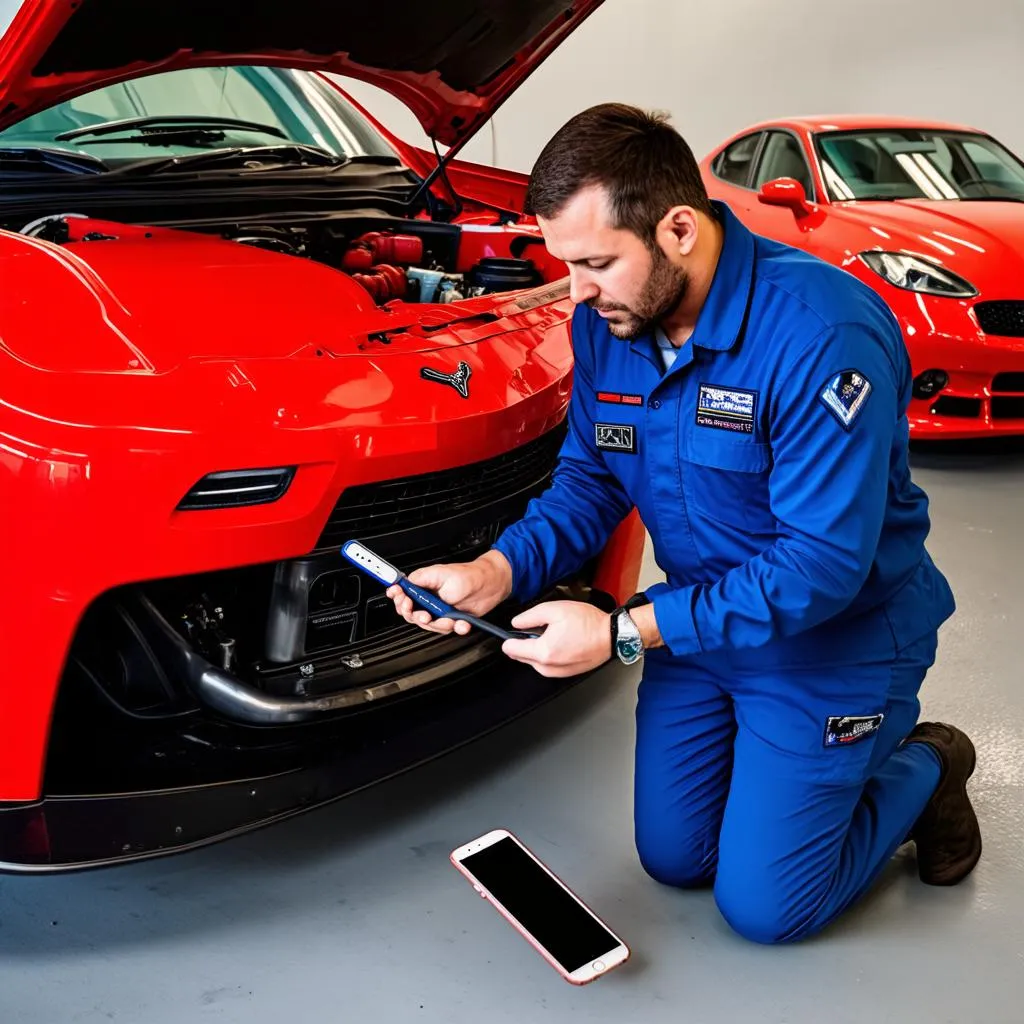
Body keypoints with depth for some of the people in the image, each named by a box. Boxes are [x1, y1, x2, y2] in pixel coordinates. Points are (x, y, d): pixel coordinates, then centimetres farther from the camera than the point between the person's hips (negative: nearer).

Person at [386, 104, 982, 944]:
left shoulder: (821, 332, -31)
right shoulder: (605, 321, -9)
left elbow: (823, 564, -30)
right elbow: (591, 478, 2)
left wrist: (622, 632, -30)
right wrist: (497, 571, -17)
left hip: (836, 634, -6)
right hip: (701, 620, 6)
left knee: (763, 904, 2)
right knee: (674, 859, 14)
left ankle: (923, 766, 24)